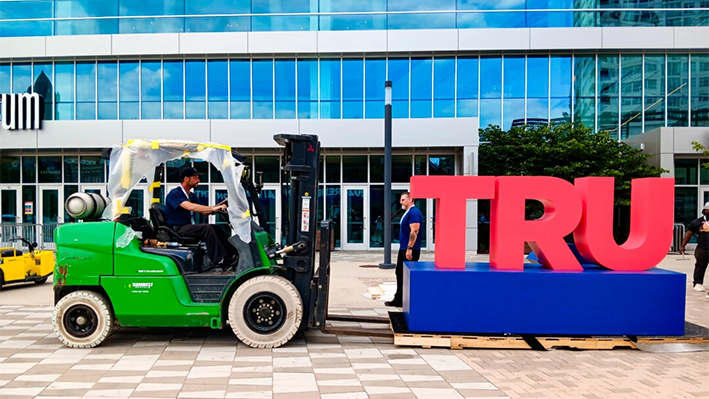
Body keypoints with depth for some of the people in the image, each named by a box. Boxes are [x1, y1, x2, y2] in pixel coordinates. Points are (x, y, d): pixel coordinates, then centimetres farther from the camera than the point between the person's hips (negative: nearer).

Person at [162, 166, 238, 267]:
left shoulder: (192, 196, 18)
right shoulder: (174, 194, -11)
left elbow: (203, 212, 14)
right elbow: (190, 207, -27)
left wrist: (218, 207, -3)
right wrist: (212, 208, -31)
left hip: (189, 226, 8)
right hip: (177, 229, -8)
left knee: (216, 228, -11)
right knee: (206, 228, -28)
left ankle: (233, 253, -18)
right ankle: (220, 259, -33)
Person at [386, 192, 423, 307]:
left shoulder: (414, 212, -15)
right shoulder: (408, 212, 18)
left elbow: (414, 231, -23)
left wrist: (409, 249, -26)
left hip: (410, 251, -11)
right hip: (403, 249, 11)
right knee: (400, 274, 14)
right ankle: (398, 299, 22)